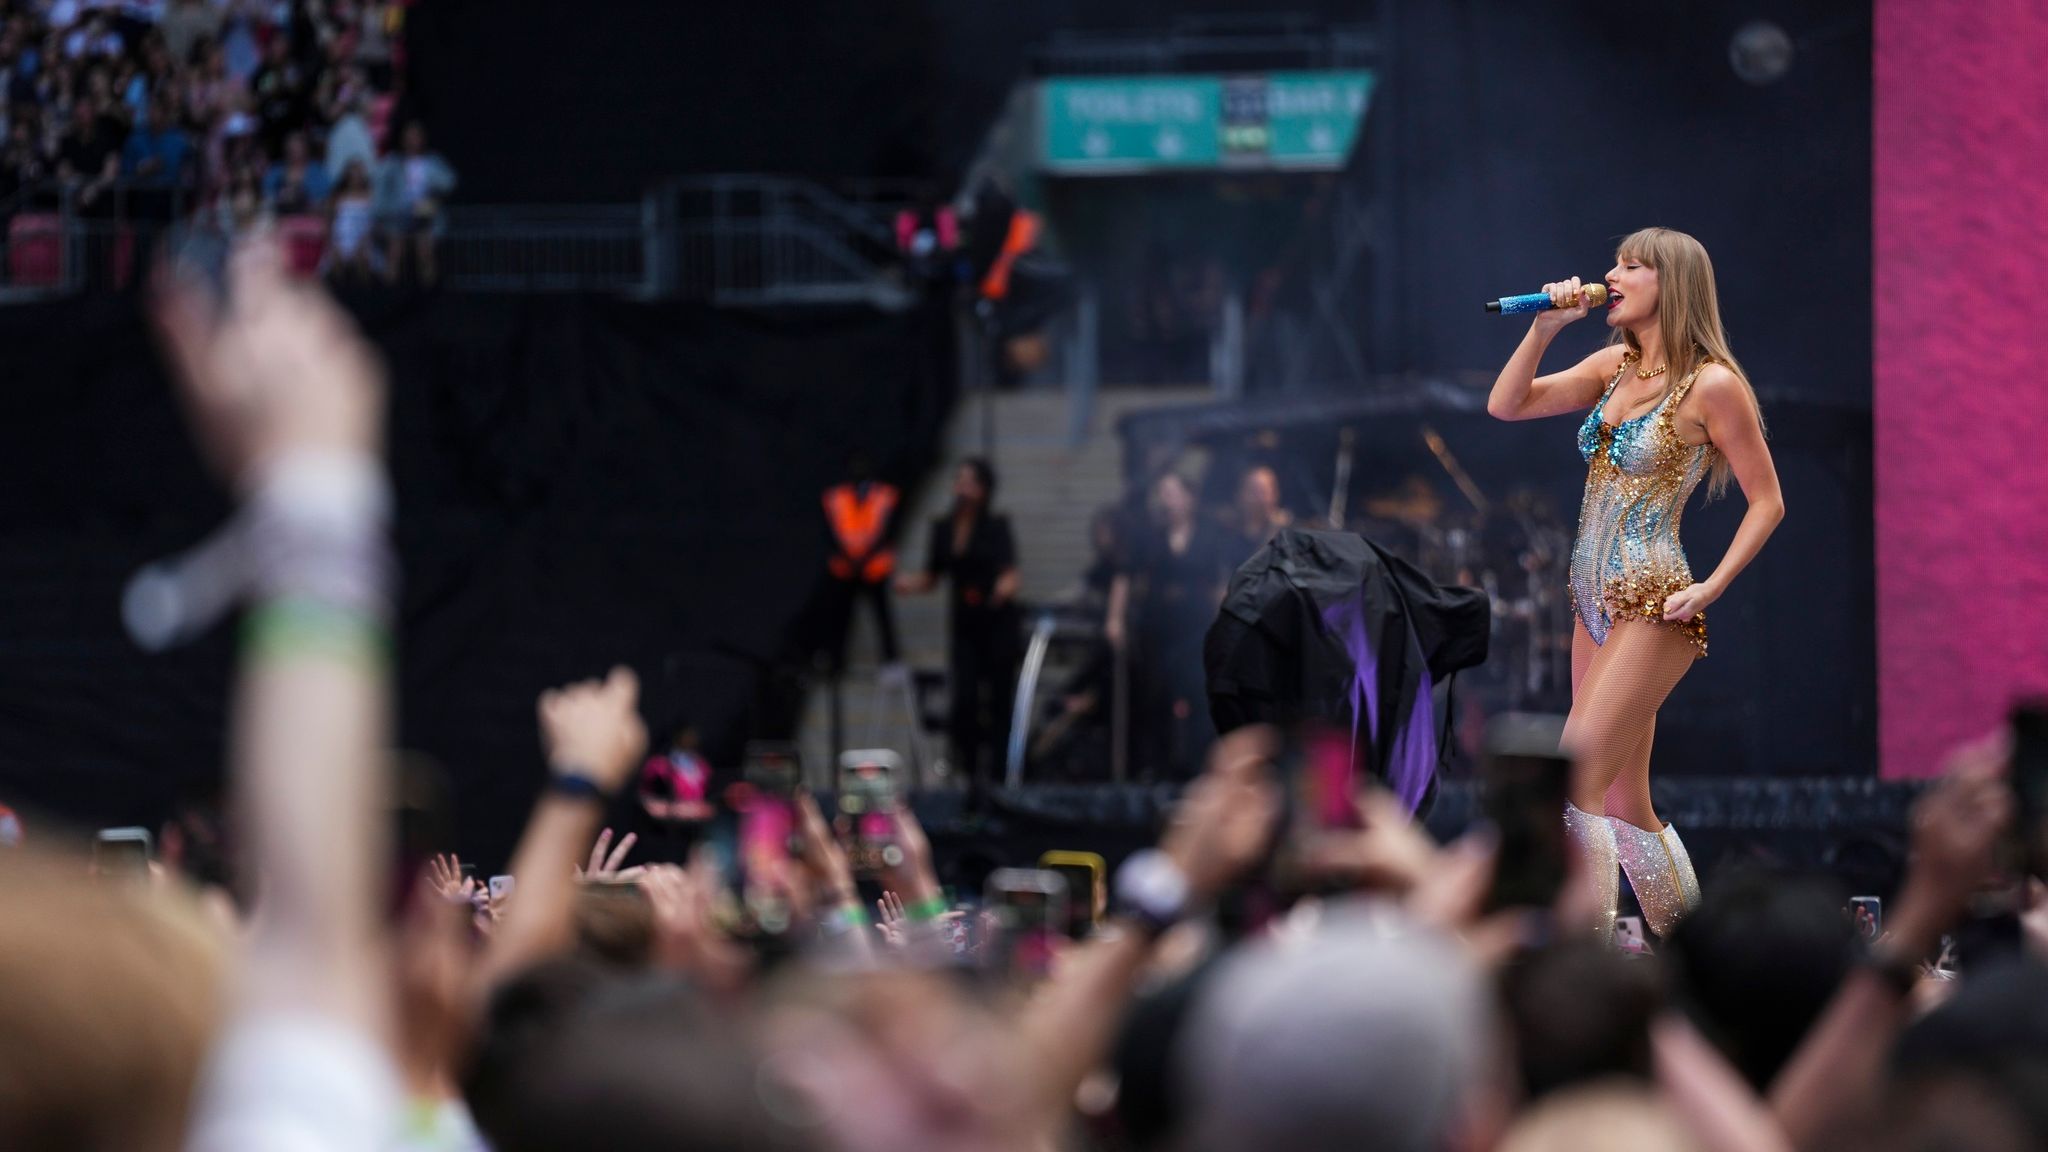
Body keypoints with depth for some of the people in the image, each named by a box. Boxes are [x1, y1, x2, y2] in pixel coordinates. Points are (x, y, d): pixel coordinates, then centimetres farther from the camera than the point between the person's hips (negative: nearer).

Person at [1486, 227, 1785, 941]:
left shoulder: (1711, 385, -9)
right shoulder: (1616, 366, 11)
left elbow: (1767, 502, -5)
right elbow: (1506, 405, 8)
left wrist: (1711, 587, -13)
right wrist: (1545, 326, -3)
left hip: (1653, 609, -8)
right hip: (1595, 605, 8)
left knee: (1574, 780, -18)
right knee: (1622, 803, 9)